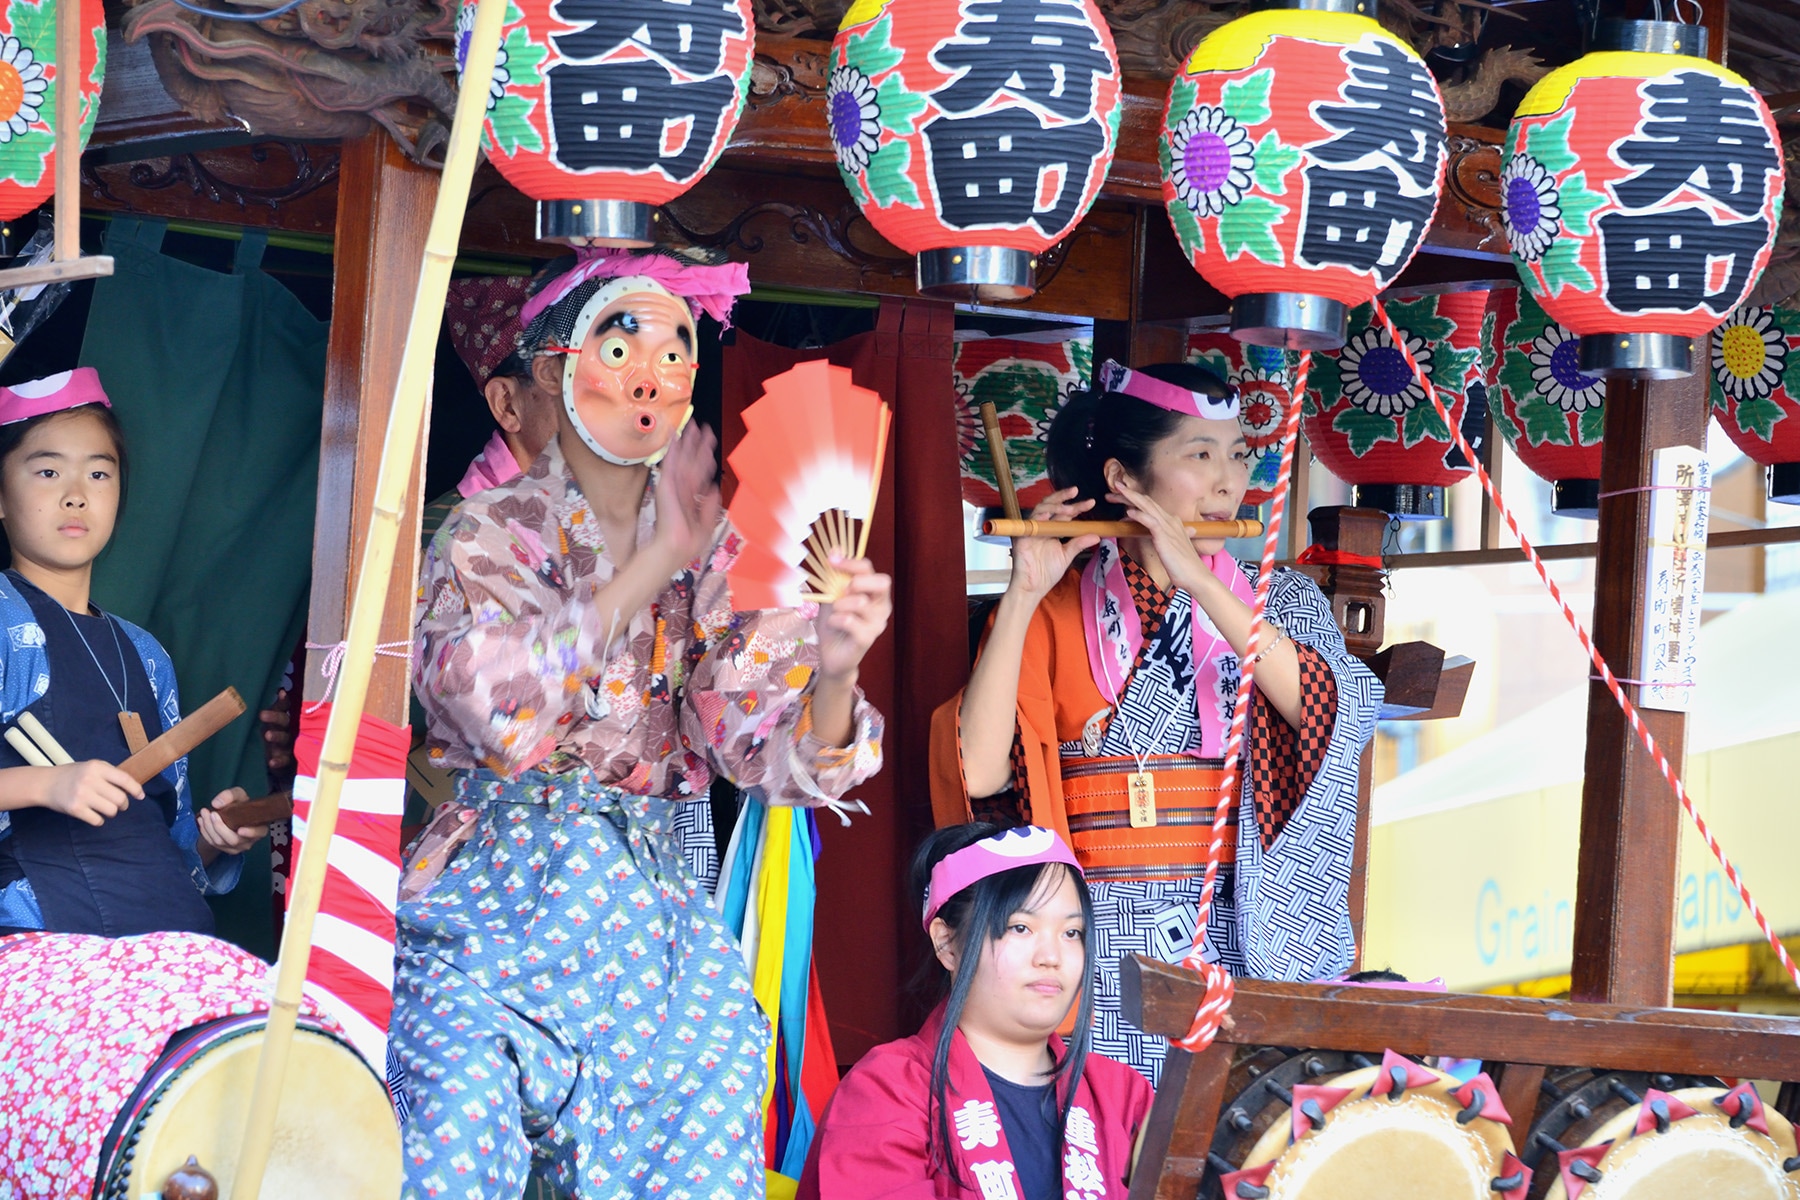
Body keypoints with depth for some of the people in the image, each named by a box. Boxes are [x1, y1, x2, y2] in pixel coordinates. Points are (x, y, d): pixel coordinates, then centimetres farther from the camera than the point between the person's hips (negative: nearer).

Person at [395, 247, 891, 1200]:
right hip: (501, 876, -3)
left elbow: (769, 752, 0)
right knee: (471, 1079, -23)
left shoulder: (709, 551, 9)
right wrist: (644, 573, -17)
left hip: (642, 887, 3)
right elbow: (484, 698, -18)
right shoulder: (494, 531, 1)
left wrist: (833, 672, -20)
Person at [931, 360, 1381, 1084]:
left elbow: (1334, 712, -11)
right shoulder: (1058, 609, 5)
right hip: (1099, 948, -1)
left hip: (1240, 939, 1)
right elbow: (980, 773, -9)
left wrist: (1197, 581, -15)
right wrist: (1024, 595, -12)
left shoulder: (1282, 601, 11)